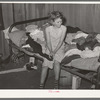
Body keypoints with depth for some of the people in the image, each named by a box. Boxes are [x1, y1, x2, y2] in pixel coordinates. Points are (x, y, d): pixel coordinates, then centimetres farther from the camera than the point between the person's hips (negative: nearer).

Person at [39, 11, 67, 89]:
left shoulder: (64, 28, -8)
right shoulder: (48, 29, -8)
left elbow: (61, 41, -10)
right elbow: (48, 42, -6)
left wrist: (54, 51, -18)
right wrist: (51, 51, -22)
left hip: (59, 48, -1)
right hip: (50, 48, 1)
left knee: (56, 61, -30)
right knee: (45, 65, -17)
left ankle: (56, 82, -17)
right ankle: (41, 85, -11)